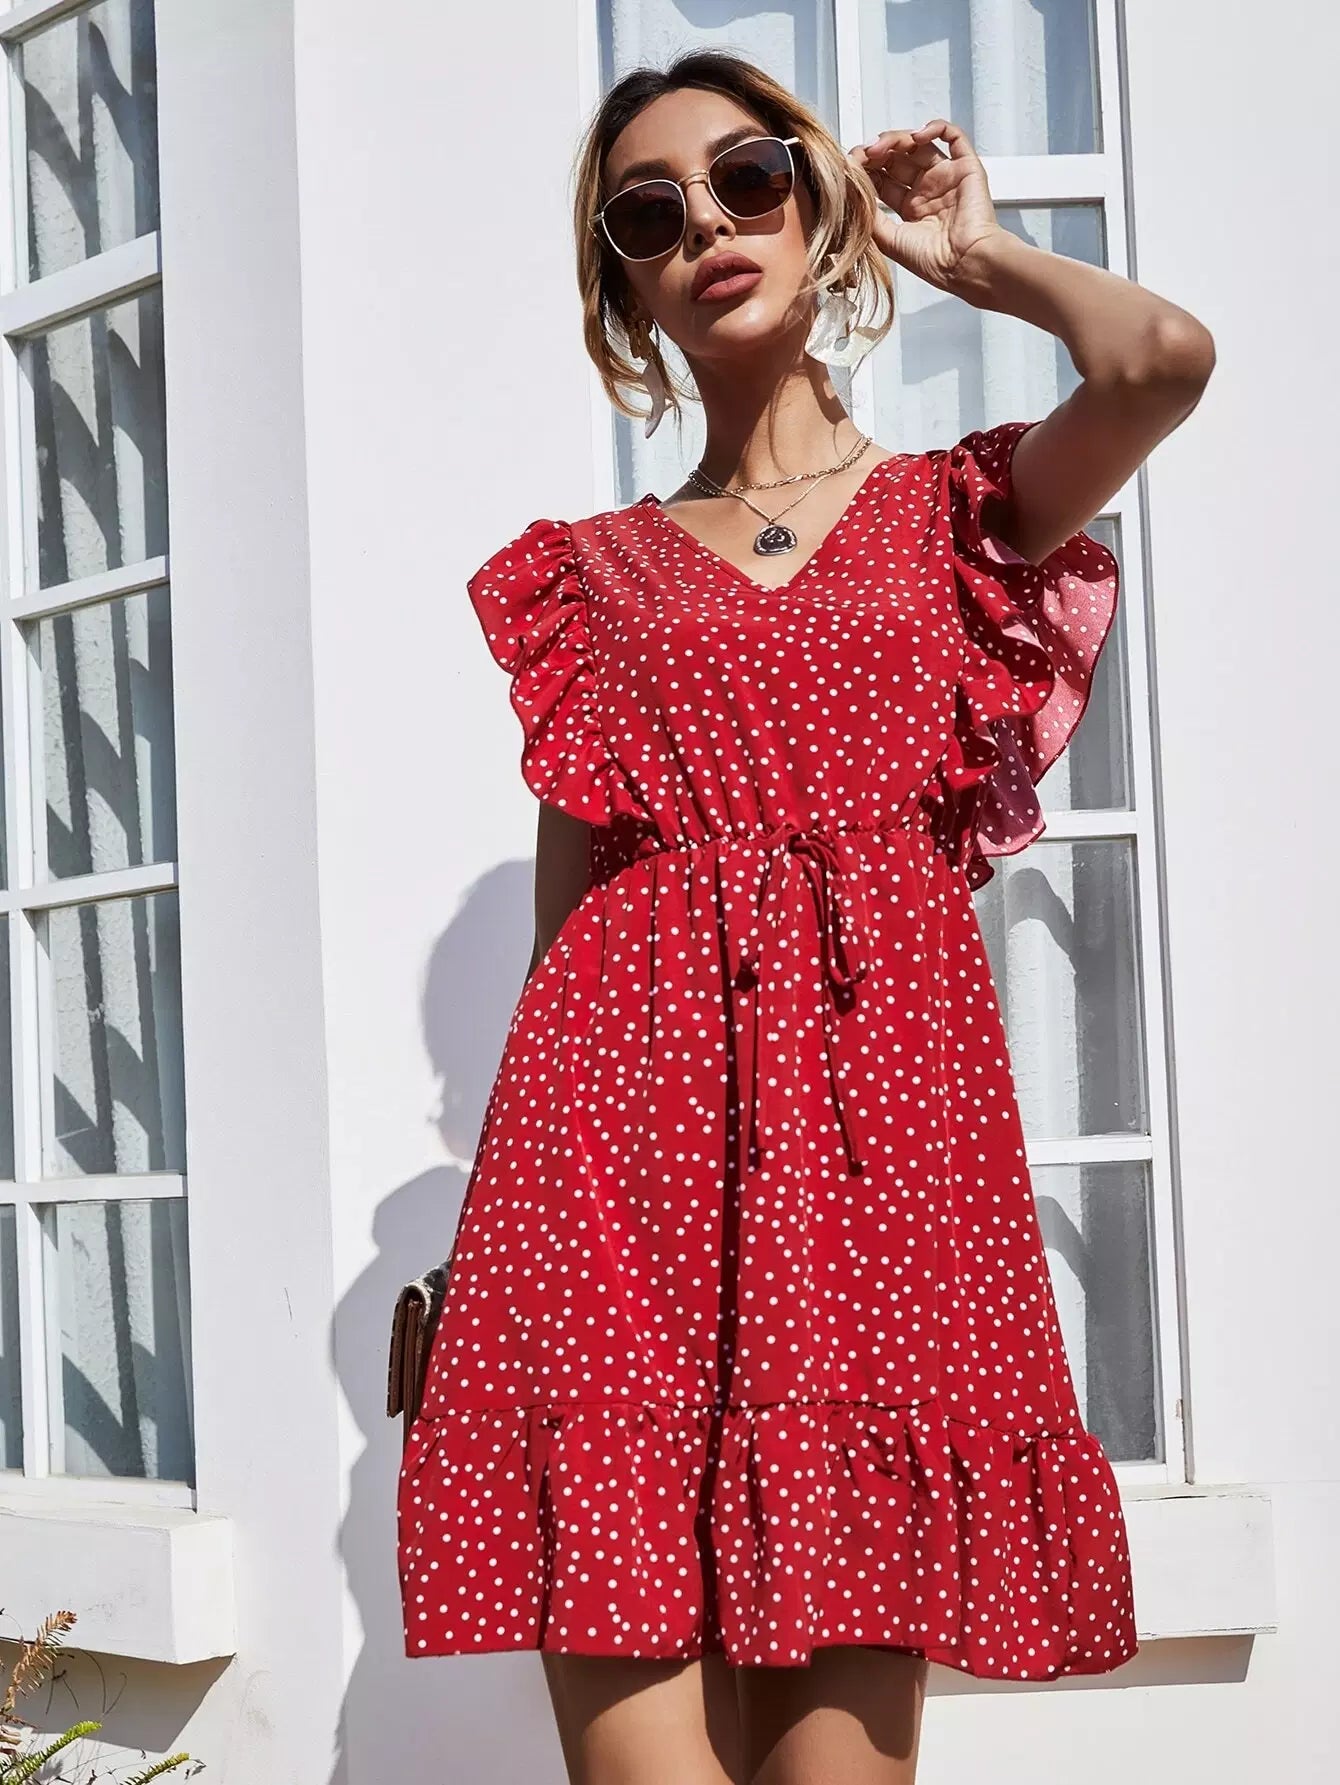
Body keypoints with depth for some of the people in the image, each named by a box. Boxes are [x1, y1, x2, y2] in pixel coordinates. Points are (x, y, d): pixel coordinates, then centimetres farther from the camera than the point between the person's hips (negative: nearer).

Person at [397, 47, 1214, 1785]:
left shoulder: (952, 511, 14)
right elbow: (564, 905, 13)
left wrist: (974, 250, 13)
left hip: (879, 1086, -1)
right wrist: (512, 1206, 4)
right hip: (629, 1108, 1)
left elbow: (1164, 356, -7)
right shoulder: (589, 572, 18)